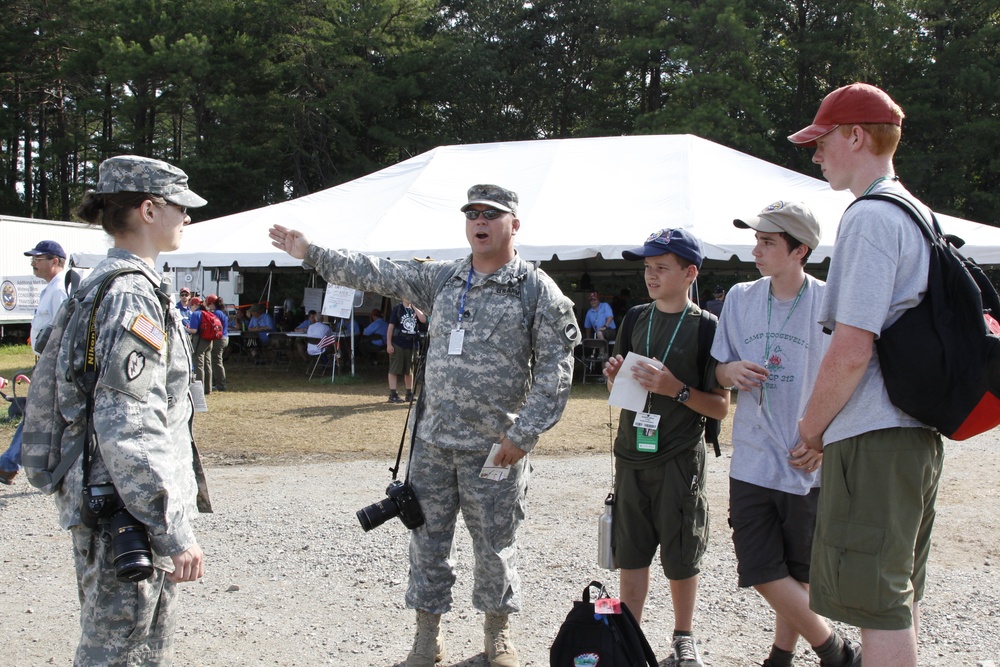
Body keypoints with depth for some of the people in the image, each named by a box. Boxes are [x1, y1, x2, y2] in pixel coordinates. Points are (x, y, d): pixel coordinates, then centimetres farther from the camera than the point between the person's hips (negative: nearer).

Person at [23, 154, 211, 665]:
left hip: (102, 503, 10)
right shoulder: (133, 294, -18)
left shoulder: (99, 285, 14)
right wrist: (174, 532, -24)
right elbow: (128, 430, -25)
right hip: (128, 512, -10)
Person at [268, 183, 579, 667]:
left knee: (494, 545, 8)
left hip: (494, 447, -4)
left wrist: (524, 433, -14)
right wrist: (313, 254, 4)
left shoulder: (538, 290, -6)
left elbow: (555, 368, -9)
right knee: (427, 540, 10)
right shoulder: (442, 278, 9)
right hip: (432, 442, 4)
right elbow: (378, 274, 10)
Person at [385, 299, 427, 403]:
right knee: (394, 370, -4)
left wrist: (414, 307, -8)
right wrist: (389, 344, -12)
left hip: (411, 345, 4)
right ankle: (393, 395, -3)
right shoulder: (397, 308, -1)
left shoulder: (415, 309, 11)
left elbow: (423, 320, -8)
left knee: (409, 371, 12)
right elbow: (391, 326, -5)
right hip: (398, 344, -4)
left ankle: (409, 395, 20)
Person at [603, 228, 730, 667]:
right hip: (632, 454, 4)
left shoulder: (706, 327, -7)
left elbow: (720, 407, -8)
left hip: (680, 460, -4)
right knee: (631, 553, 10)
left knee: (680, 558, 7)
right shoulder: (636, 319, 7)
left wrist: (676, 388, -21)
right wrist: (615, 377, -6)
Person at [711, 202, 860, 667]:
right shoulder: (740, 298, 6)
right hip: (752, 461, 4)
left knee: (799, 576, 7)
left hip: (810, 465, -3)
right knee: (763, 574, 2)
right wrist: (731, 371, -10)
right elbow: (718, 371, 13)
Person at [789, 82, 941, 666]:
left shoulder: (870, 218, -15)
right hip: (917, 433, 10)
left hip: (872, 439, -10)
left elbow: (852, 349, -22)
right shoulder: (918, 215, 17)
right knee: (901, 594, 18)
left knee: (877, 604, -5)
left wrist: (812, 424, -7)